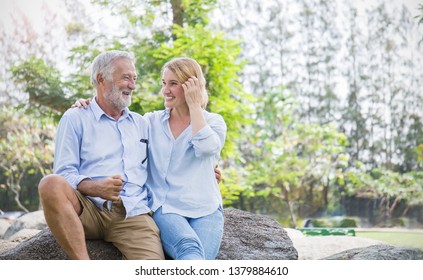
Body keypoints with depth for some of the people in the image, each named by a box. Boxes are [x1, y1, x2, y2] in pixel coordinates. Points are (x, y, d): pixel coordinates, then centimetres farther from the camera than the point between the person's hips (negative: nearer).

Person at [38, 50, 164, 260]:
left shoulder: (141, 124, 25)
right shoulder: (75, 118, 10)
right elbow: (64, 174, 0)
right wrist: (96, 188, -20)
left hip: (132, 212, 1)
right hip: (88, 207, 0)